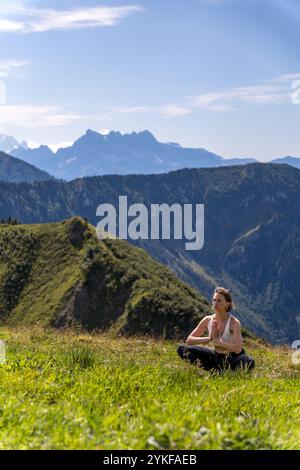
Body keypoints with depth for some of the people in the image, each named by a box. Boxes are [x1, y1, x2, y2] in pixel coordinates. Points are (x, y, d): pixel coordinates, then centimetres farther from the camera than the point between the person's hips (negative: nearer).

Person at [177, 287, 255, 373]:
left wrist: (217, 340, -27)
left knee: (249, 362, -40)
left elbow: (237, 349, -30)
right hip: (216, 357, 5)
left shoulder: (234, 322, -19)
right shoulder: (208, 320, -6)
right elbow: (189, 340, -5)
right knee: (182, 349, -8)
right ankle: (216, 371, -15)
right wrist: (209, 339, -19)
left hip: (232, 359, -5)